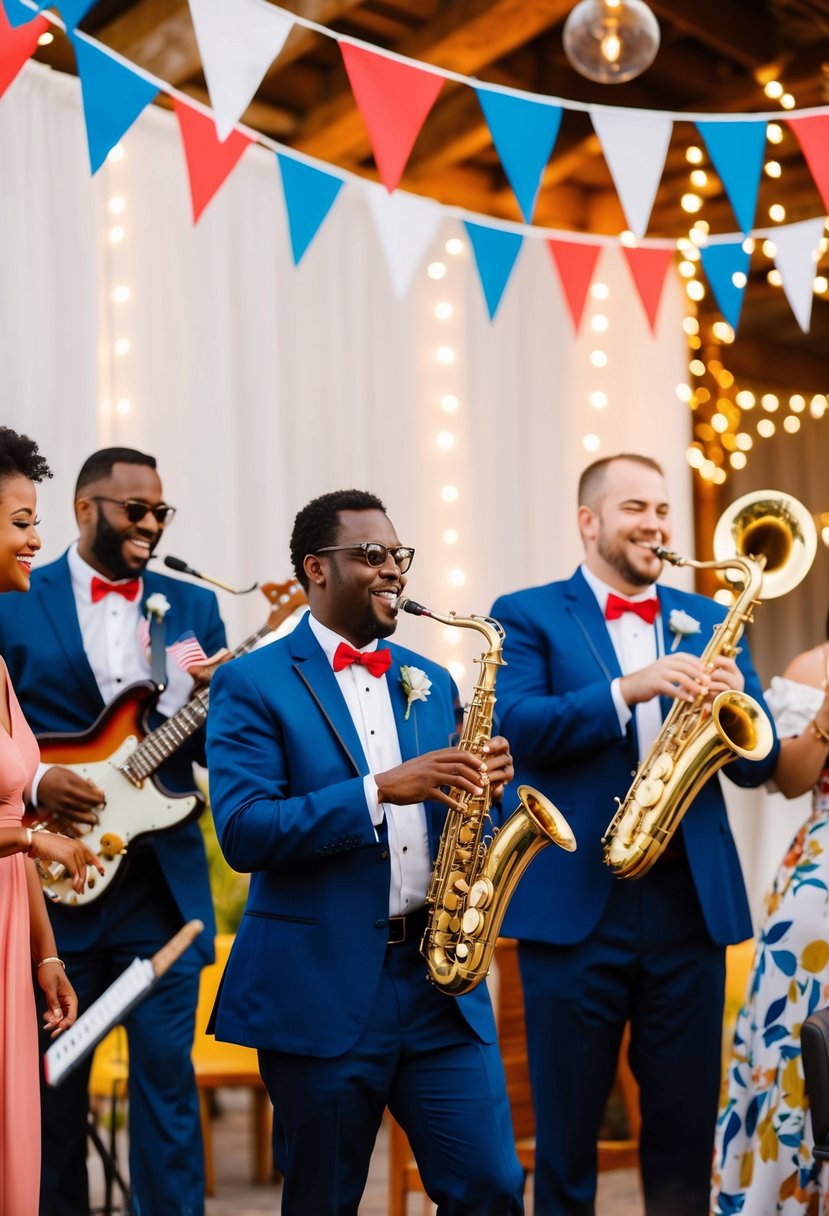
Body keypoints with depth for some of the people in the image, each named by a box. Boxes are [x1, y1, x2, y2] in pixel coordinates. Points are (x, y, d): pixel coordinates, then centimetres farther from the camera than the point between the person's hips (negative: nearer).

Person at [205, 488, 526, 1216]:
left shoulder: (430, 681, 13)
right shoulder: (253, 684, -4)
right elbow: (243, 831, -15)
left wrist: (482, 784, -6)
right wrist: (379, 790, -22)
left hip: (441, 979, 4)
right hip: (320, 989, -4)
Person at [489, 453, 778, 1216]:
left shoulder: (708, 621, 13)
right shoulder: (529, 615, 3)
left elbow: (757, 764, 7)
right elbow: (516, 726, -14)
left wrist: (733, 701, -14)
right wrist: (627, 689, -25)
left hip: (691, 901, 3)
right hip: (573, 905, -3)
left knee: (686, 1125, 11)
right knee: (566, 1131, 7)